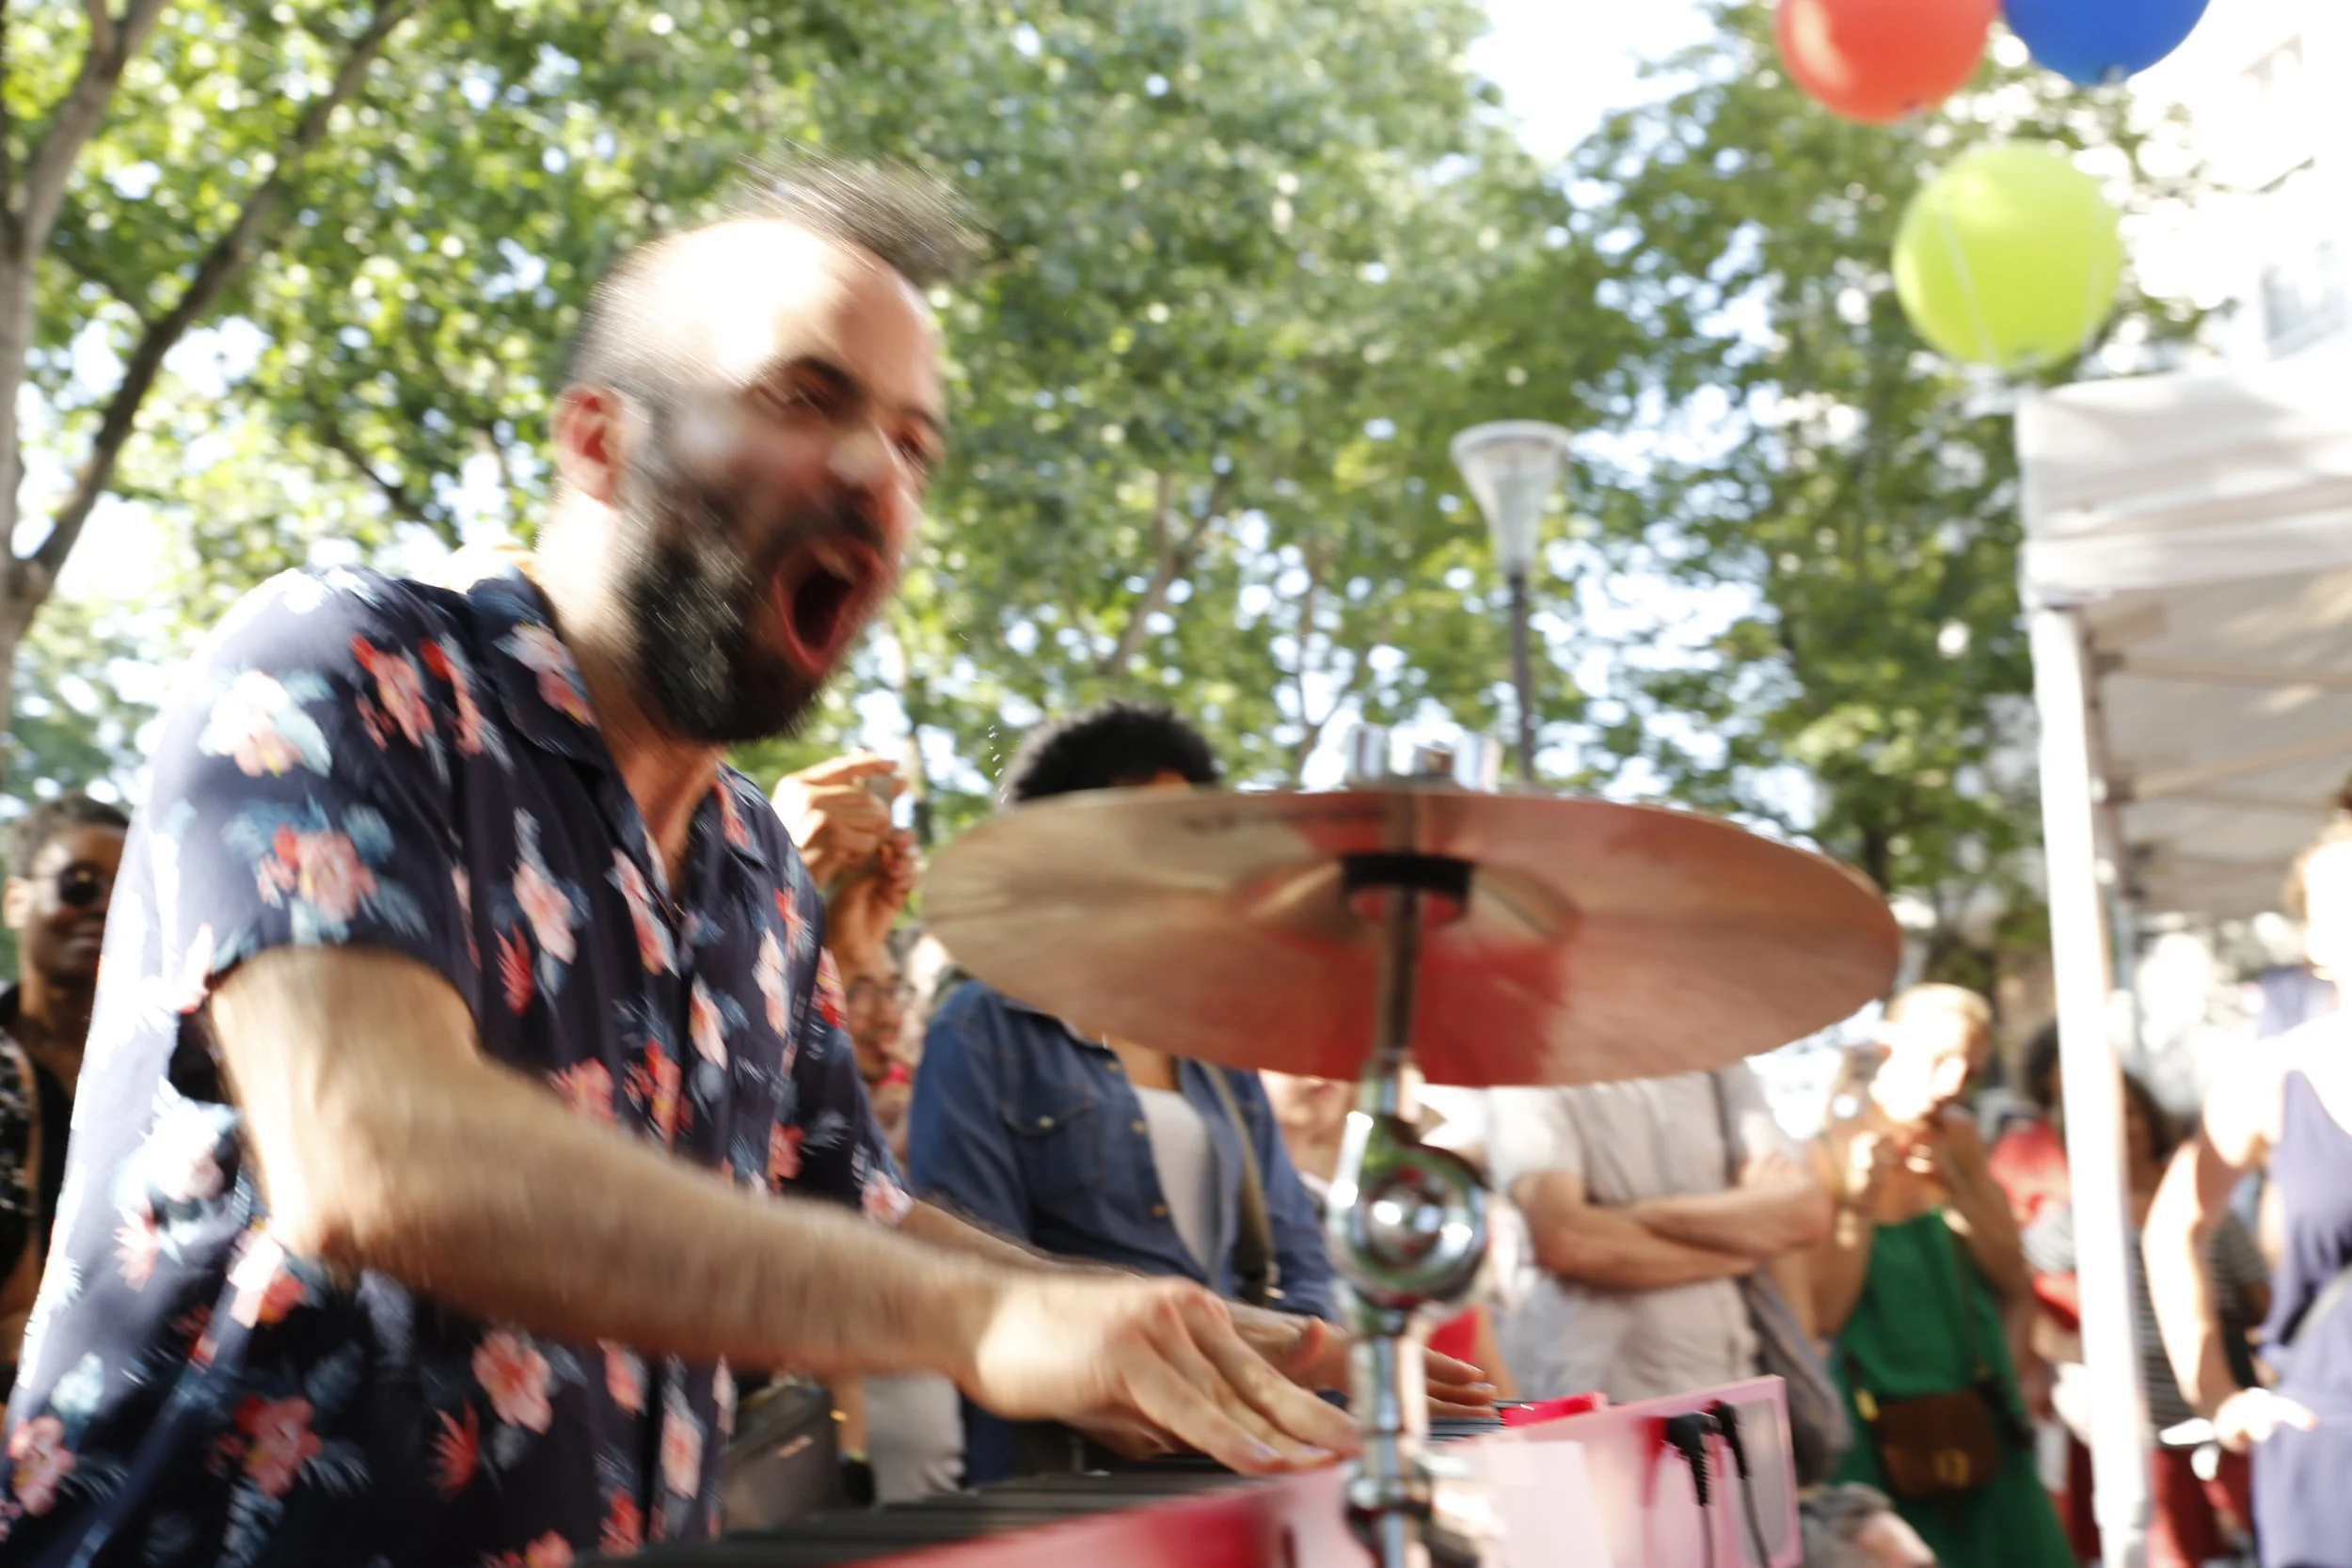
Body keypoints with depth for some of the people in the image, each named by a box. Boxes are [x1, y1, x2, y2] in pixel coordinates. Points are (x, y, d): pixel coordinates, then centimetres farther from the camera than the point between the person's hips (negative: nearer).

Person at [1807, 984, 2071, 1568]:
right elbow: (1823, 1315, -18)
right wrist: (1859, 1205, -25)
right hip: (1886, 1438, -5)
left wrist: (1956, 1185, -10)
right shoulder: (1826, 1158, -13)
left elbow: (2015, 1282, 2)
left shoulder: (1958, 1141, 5)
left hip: (1977, 1424, 6)